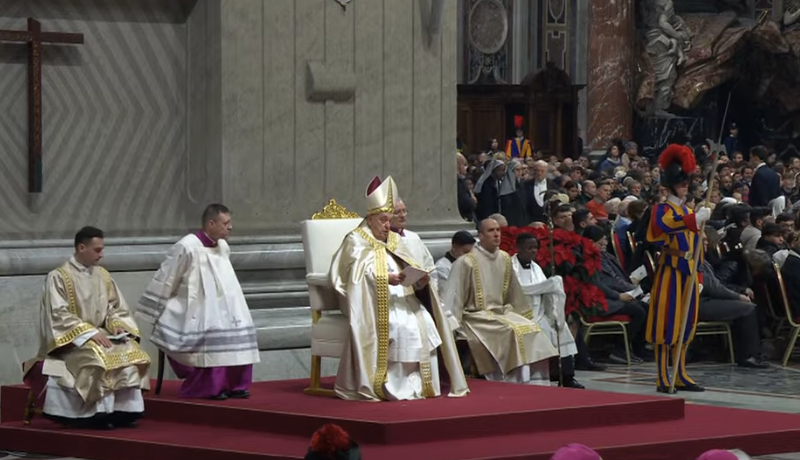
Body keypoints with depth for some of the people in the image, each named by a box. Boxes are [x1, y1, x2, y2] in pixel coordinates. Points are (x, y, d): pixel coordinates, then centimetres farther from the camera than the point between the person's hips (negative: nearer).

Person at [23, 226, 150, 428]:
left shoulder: (103, 275, 11)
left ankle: (124, 410, -21)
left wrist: (117, 325, -9)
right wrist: (89, 332, -24)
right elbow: (60, 315, -16)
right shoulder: (58, 277, -8)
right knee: (97, 357, -35)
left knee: (130, 351, -22)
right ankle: (99, 413, -29)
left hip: (100, 334, 6)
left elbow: (116, 307, 14)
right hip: (71, 339, -6)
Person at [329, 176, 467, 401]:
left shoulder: (395, 241, 22)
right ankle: (393, 385, -29)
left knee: (426, 322, -22)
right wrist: (385, 278, -27)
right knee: (401, 325, -33)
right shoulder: (355, 241, 3)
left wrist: (420, 280, -9)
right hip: (372, 303, -6)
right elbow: (358, 274, -12)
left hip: (401, 299, 6)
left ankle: (421, 382, -22)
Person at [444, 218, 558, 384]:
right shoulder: (466, 262, -11)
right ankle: (514, 384, -26)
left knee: (532, 328, -16)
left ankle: (534, 384, -14)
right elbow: (454, 296, -12)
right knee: (513, 332, -28)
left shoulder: (504, 259, 8)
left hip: (501, 313, 7)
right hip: (477, 317, -7)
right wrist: (451, 327, -17)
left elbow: (513, 293, 19)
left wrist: (524, 315, 21)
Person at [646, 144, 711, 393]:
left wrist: (697, 276, 20)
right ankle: (663, 378, -6)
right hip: (670, 272, -8)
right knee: (666, 324, -6)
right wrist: (696, 219, -46)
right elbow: (665, 224, -33)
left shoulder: (689, 211, 18)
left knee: (685, 325, 10)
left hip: (688, 274, 8)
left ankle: (680, 375, 17)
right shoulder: (662, 209, -7)